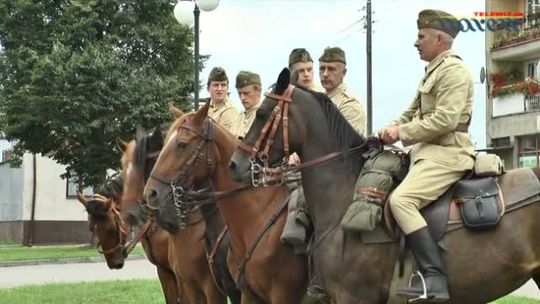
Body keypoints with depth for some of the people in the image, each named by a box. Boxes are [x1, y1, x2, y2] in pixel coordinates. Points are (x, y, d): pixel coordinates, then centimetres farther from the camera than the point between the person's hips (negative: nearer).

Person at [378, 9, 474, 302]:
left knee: (401, 200, -28)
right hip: (426, 150, 11)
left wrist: (403, 132, -15)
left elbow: (445, 120, -21)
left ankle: (435, 279, -32)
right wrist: (391, 129, 6)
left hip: (447, 153, -11)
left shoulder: (454, 70, -10)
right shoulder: (433, 71, 21)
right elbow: (412, 113, 25)